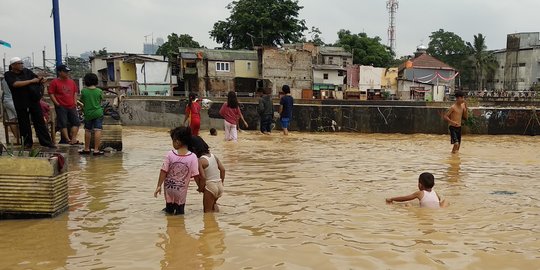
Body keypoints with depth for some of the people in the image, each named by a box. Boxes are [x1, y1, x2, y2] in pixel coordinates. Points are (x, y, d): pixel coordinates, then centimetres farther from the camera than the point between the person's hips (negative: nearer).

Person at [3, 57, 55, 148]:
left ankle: (46, 142, 6)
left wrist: (40, 79, -12)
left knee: (40, 122, 3)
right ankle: (28, 142, 21)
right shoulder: (8, 75, -3)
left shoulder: (27, 71, 5)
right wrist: (32, 81, -18)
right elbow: (16, 84, -20)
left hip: (34, 101, 2)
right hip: (21, 104, -2)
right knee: (24, 124, 7)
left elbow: (37, 78, 14)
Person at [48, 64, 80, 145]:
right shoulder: (54, 82, -3)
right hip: (61, 107, -5)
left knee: (76, 122, -1)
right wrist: (57, 104, -12)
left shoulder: (71, 82, 12)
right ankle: (68, 140, -4)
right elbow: (51, 94, -5)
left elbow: (75, 92, 19)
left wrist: (75, 103, 9)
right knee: (63, 124, -5)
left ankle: (73, 139, 2)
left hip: (72, 107, 5)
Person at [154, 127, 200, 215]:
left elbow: (163, 172, -9)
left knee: (169, 209, 26)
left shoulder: (170, 154, -13)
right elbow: (196, 175, -12)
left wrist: (159, 186, 1)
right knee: (180, 209, 17)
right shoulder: (193, 157, -15)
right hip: (181, 191, -2)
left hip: (169, 188, 2)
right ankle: (179, 209, -1)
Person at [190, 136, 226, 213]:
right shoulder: (213, 156, 5)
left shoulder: (200, 161, -15)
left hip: (210, 187, -7)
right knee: (213, 203, 33)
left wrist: (200, 188, -5)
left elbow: (203, 177, -21)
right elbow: (222, 169, 6)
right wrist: (221, 182, 15)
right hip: (219, 186, 7)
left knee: (207, 211, 7)